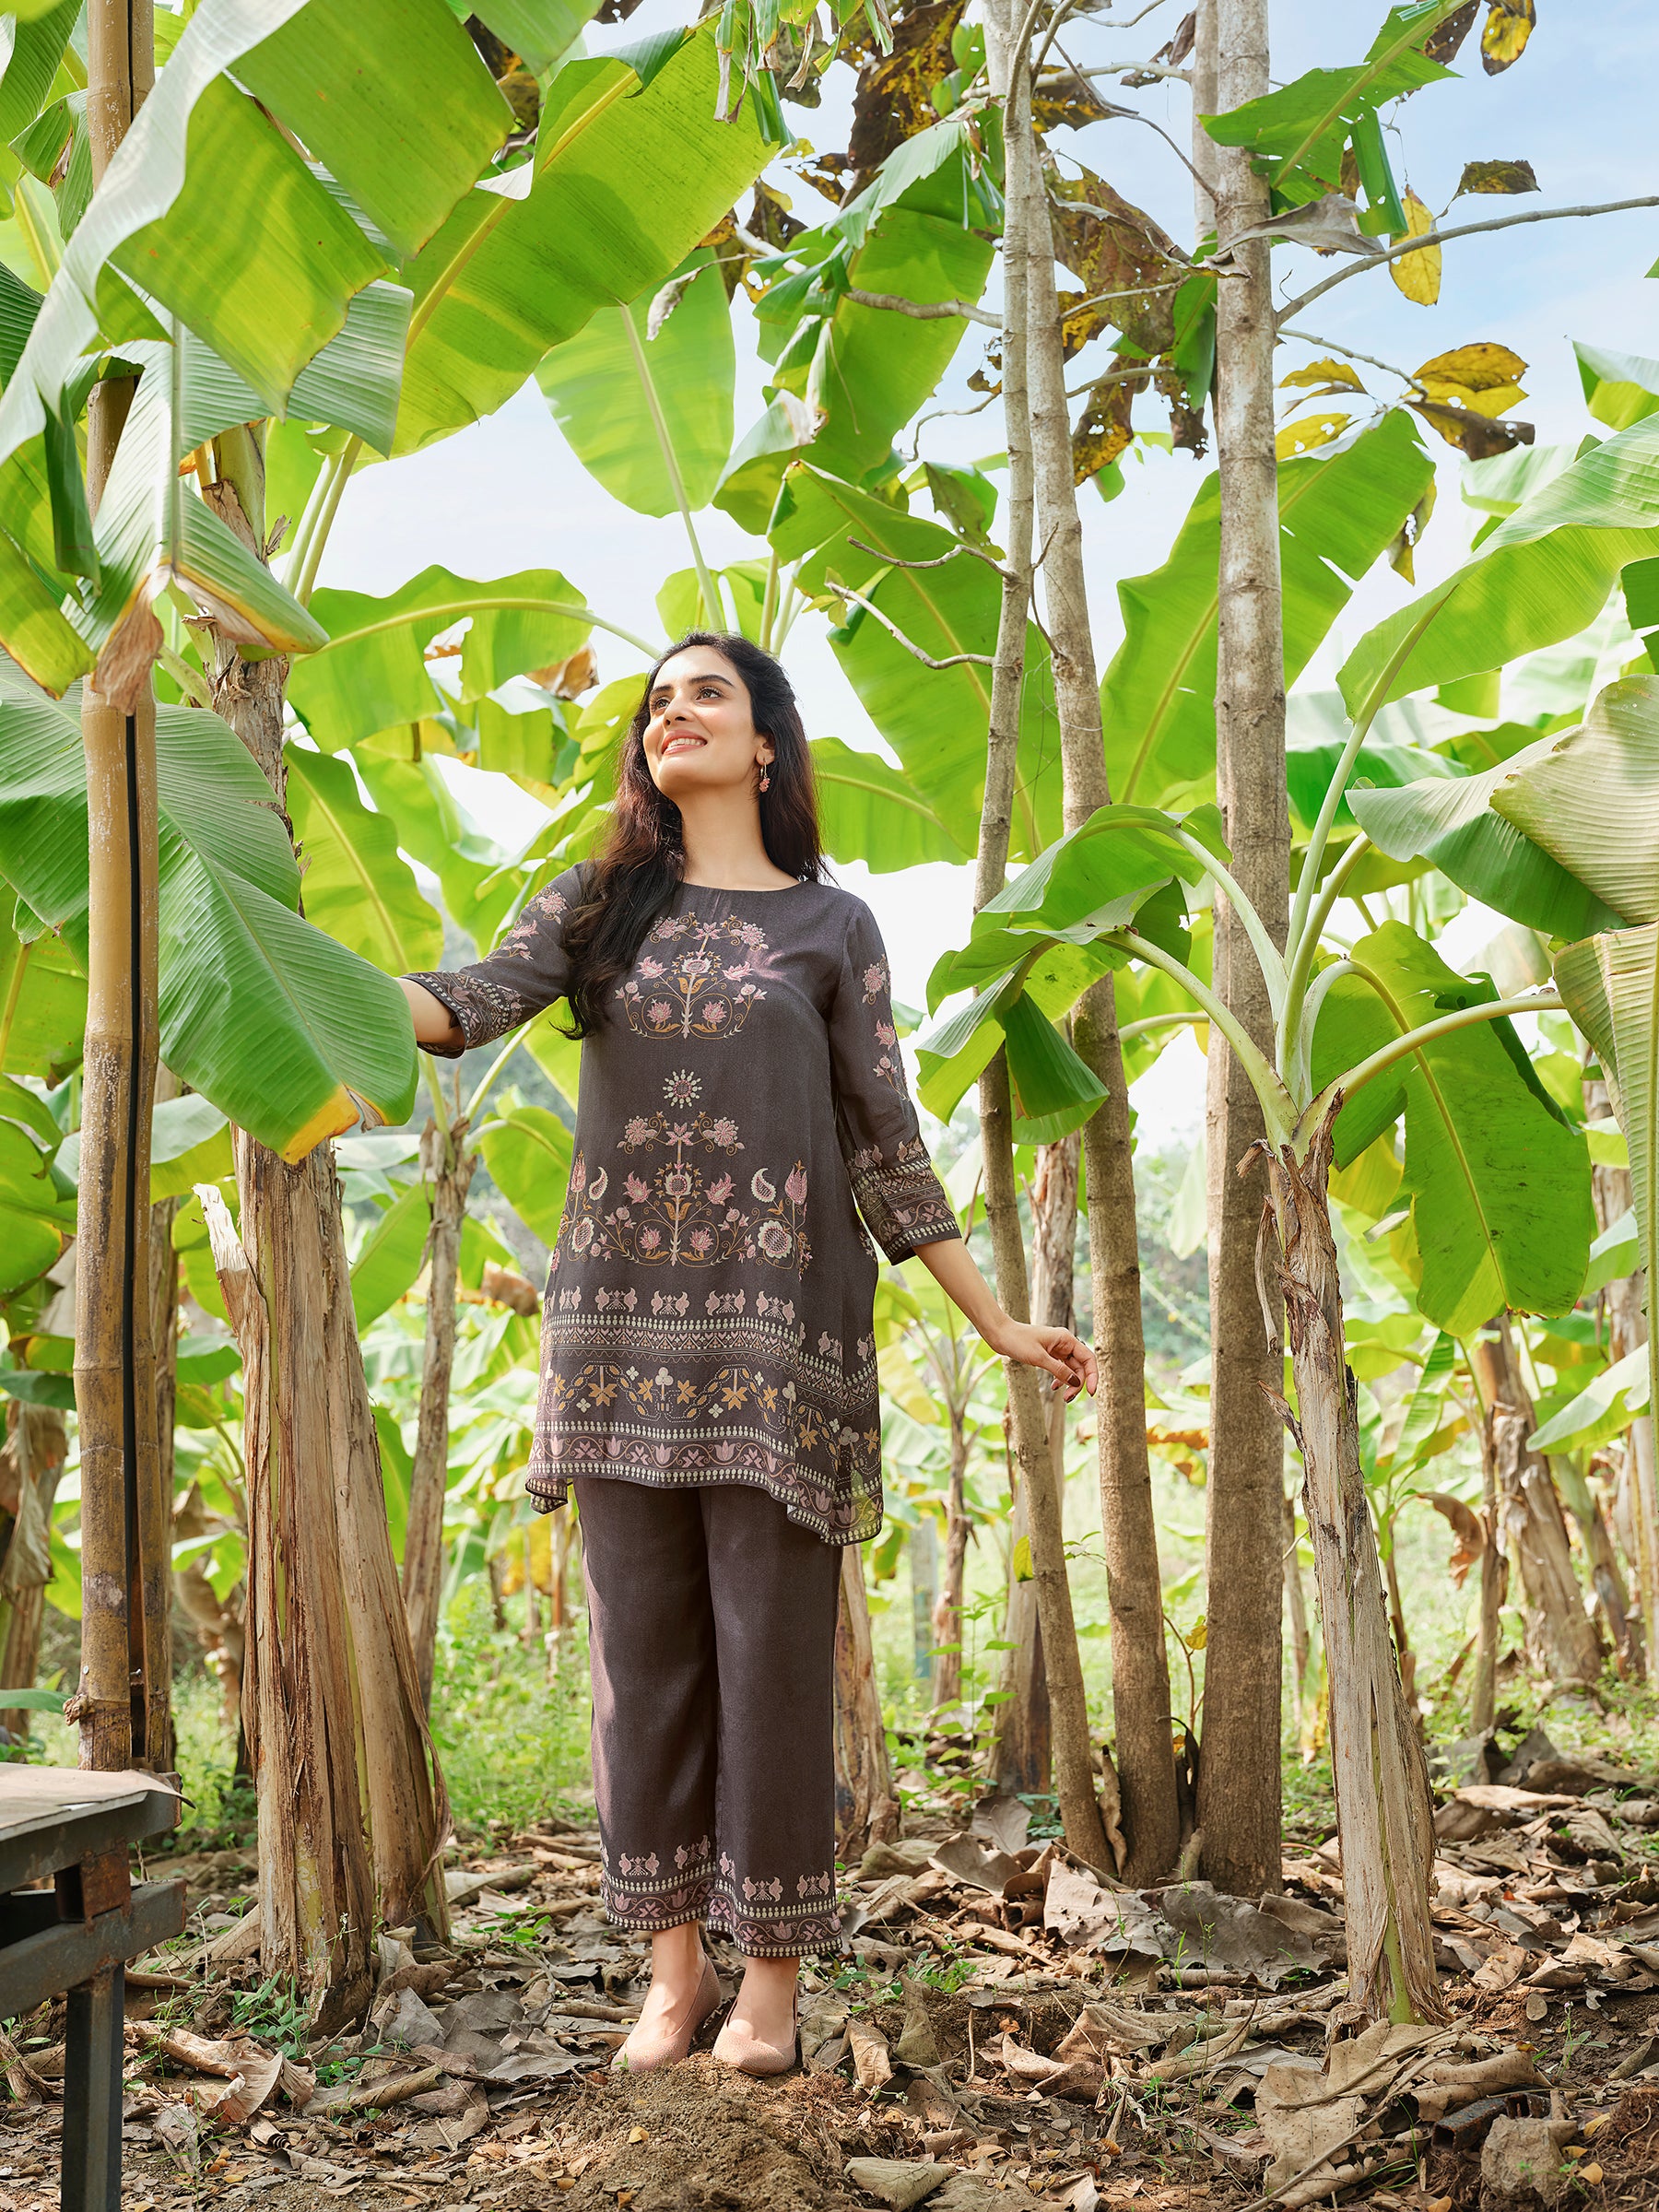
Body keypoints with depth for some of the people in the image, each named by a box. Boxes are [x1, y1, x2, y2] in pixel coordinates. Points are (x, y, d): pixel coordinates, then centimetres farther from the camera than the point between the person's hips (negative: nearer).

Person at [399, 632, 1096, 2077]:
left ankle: (772, 1976, 9)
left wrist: (999, 1324, 5)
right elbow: (476, 1001, -6)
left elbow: (888, 1146, 9)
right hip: (625, 1320, 2)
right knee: (645, 1647, 4)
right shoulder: (597, 905, 13)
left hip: (779, 1323, -2)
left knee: (771, 1648, -1)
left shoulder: (832, 925, 9)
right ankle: (676, 1964, 15)